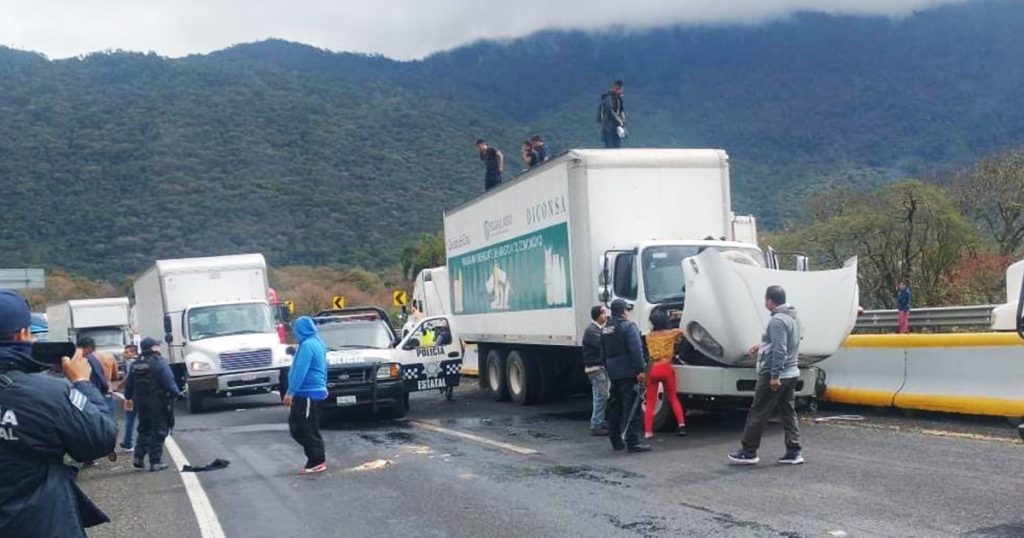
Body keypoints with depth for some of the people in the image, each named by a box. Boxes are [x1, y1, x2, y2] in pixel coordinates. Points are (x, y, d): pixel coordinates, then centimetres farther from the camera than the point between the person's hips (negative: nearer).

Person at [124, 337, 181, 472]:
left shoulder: (135, 365, 7)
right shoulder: (159, 362, -14)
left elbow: (129, 384, 14)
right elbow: (169, 382, -18)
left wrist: (128, 398, 29)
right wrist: (176, 394, -3)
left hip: (141, 403, 6)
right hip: (158, 403, -6)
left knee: (144, 430, 21)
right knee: (158, 432, 2)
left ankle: (138, 458, 14)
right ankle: (155, 462, 2)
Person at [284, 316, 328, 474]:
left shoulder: (307, 345, -16)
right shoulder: (318, 342, 14)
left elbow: (300, 370, -21)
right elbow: (322, 368, 21)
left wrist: (290, 392, -20)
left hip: (308, 393, -10)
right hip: (314, 391, 10)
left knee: (308, 429, -2)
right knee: (296, 427, 14)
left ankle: (317, 462, 5)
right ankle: (316, 457, 18)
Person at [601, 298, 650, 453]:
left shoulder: (605, 329, 15)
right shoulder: (628, 326, -11)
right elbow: (636, 350, -19)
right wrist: (640, 370, -19)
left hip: (613, 374, 8)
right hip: (628, 373, -8)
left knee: (614, 407, 13)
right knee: (631, 408, -8)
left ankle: (616, 441, 18)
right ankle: (632, 442, -10)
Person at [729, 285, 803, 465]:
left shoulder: (777, 320, -19)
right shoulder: (792, 317, 12)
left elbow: (780, 351, -24)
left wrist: (775, 376, -24)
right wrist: (762, 348, 24)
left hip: (773, 376, -9)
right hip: (791, 373, 9)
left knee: (758, 413, 0)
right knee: (788, 413, 10)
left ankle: (748, 452, 7)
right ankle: (794, 452, 8)